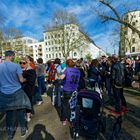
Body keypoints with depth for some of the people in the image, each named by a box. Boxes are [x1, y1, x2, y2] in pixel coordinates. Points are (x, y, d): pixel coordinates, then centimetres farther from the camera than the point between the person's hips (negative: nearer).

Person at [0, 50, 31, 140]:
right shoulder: (16, 66, -13)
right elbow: (21, 80, -11)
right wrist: (25, 79, 11)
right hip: (16, 92, -3)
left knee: (9, 113, 15)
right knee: (20, 111, 13)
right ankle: (23, 130, 28)